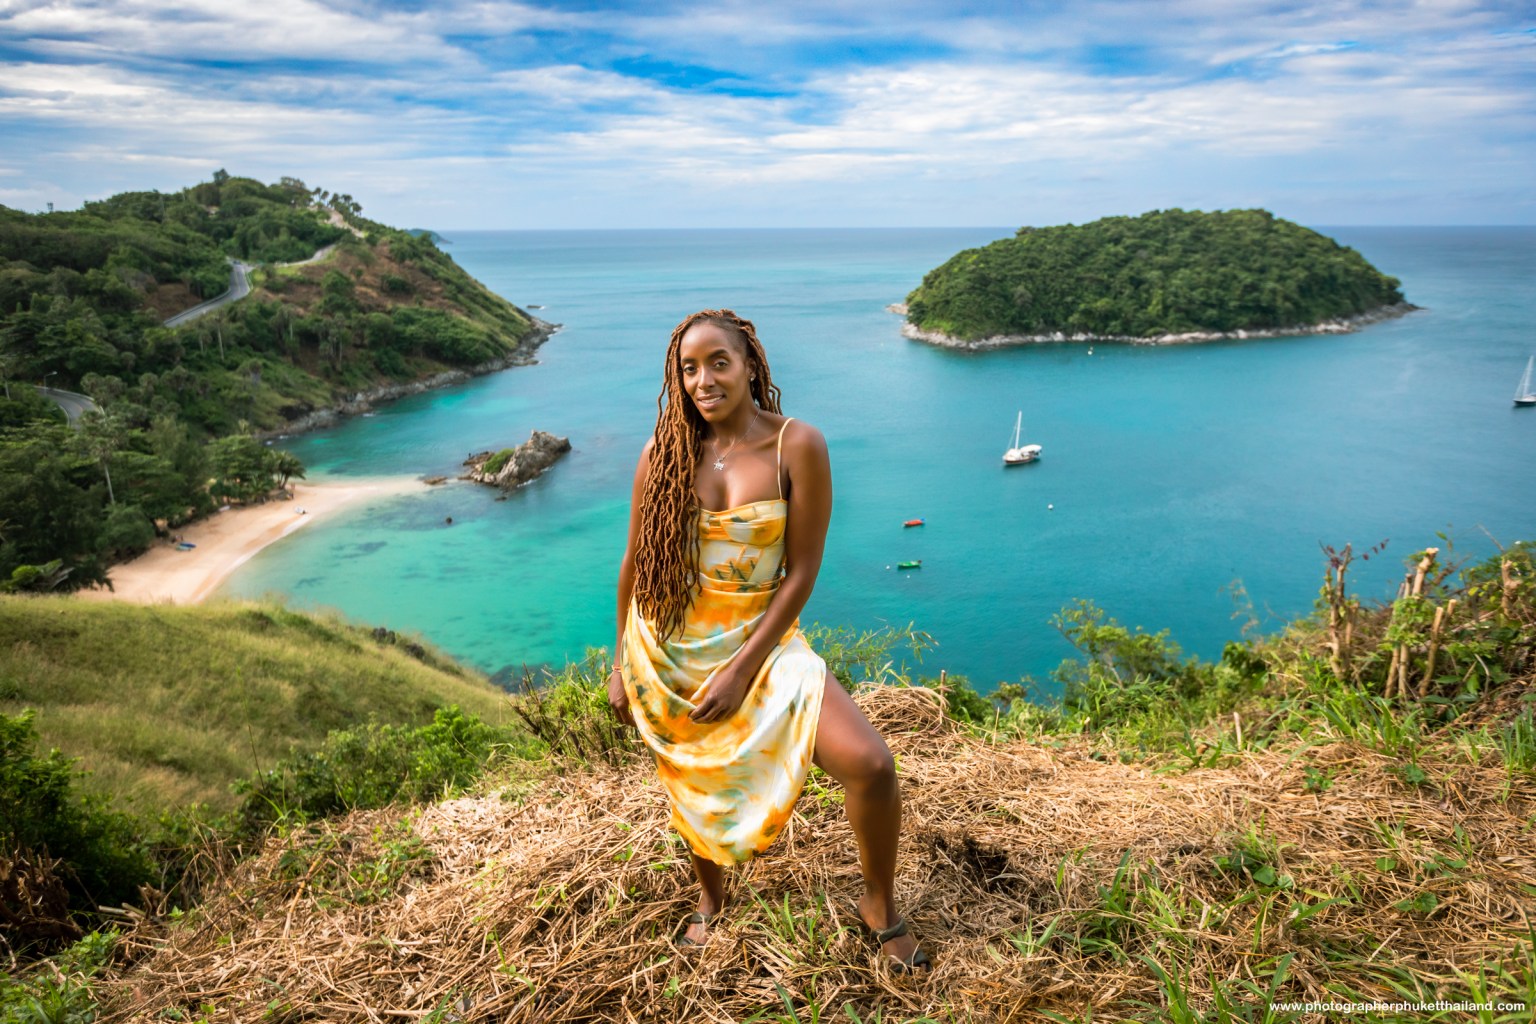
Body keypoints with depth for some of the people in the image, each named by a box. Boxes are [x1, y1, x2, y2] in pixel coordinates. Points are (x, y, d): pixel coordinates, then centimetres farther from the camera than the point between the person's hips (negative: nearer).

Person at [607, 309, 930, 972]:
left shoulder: (797, 446, -12)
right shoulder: (665, 452, -4)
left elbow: (802, 571, -12)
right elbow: (635, 563, 6)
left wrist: (743, 668, -14)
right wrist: (621, 664, 10)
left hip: (759, 638, -2)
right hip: (665, 646, 3)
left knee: (869, 764, -17)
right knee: (691, 782, 18)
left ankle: (880, 909, 12)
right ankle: (710, 898, 50)